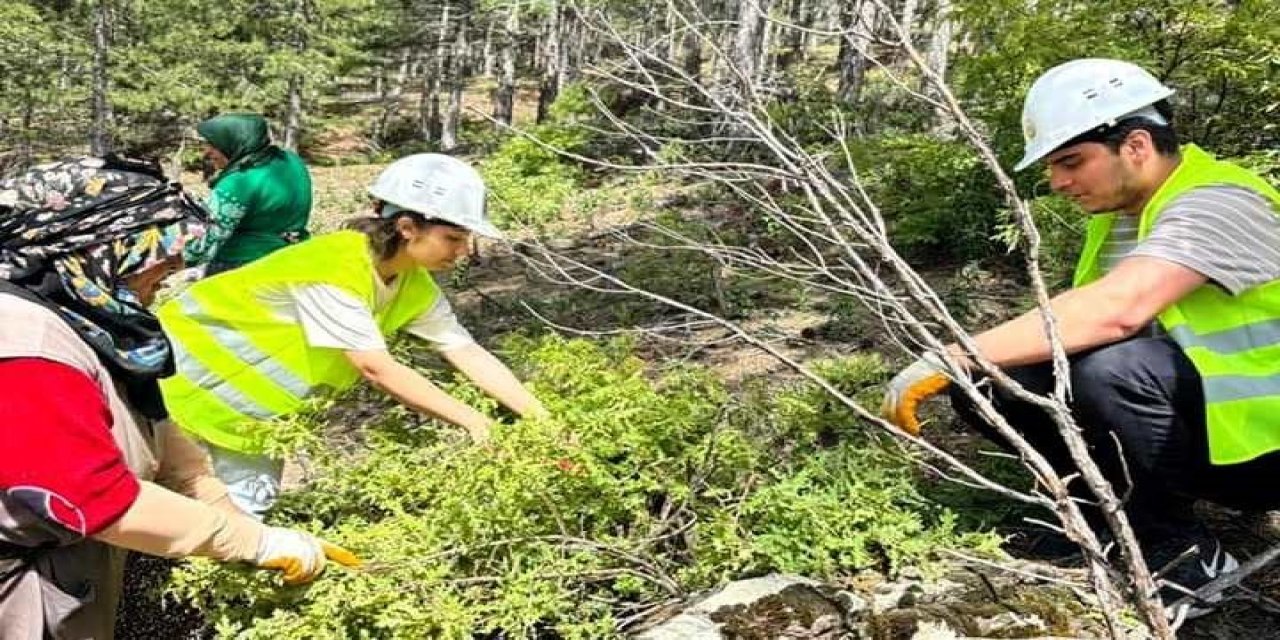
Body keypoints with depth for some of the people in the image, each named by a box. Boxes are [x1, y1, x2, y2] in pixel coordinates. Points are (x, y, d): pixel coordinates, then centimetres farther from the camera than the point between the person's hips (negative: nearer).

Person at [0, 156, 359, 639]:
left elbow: (152, 430, 6)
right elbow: (106, 502, -30)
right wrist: (259, 543, -24)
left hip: (76, 570, 9)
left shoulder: (82, 319, 2)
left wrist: (234, 518, 1)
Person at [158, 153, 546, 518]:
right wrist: (472, 421, -34)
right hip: (191, 364, -7)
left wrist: (541, 420, -20)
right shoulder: (335, 270, -35)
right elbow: (377, 369, -37)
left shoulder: (415, 286, -10)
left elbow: (470, 354, -11)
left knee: (253, 495, 10)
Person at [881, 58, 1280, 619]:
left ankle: (1183, 556, -13)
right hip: (1181, 427, 7)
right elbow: (1083, 321, 2)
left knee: (1109, 368, -36)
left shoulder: (1218, 202, -22)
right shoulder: (1116, 211, 7)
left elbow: (1115, 309, -39)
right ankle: (1132, 503, 2)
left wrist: (951, 358, -41)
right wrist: (962, 365, -15)